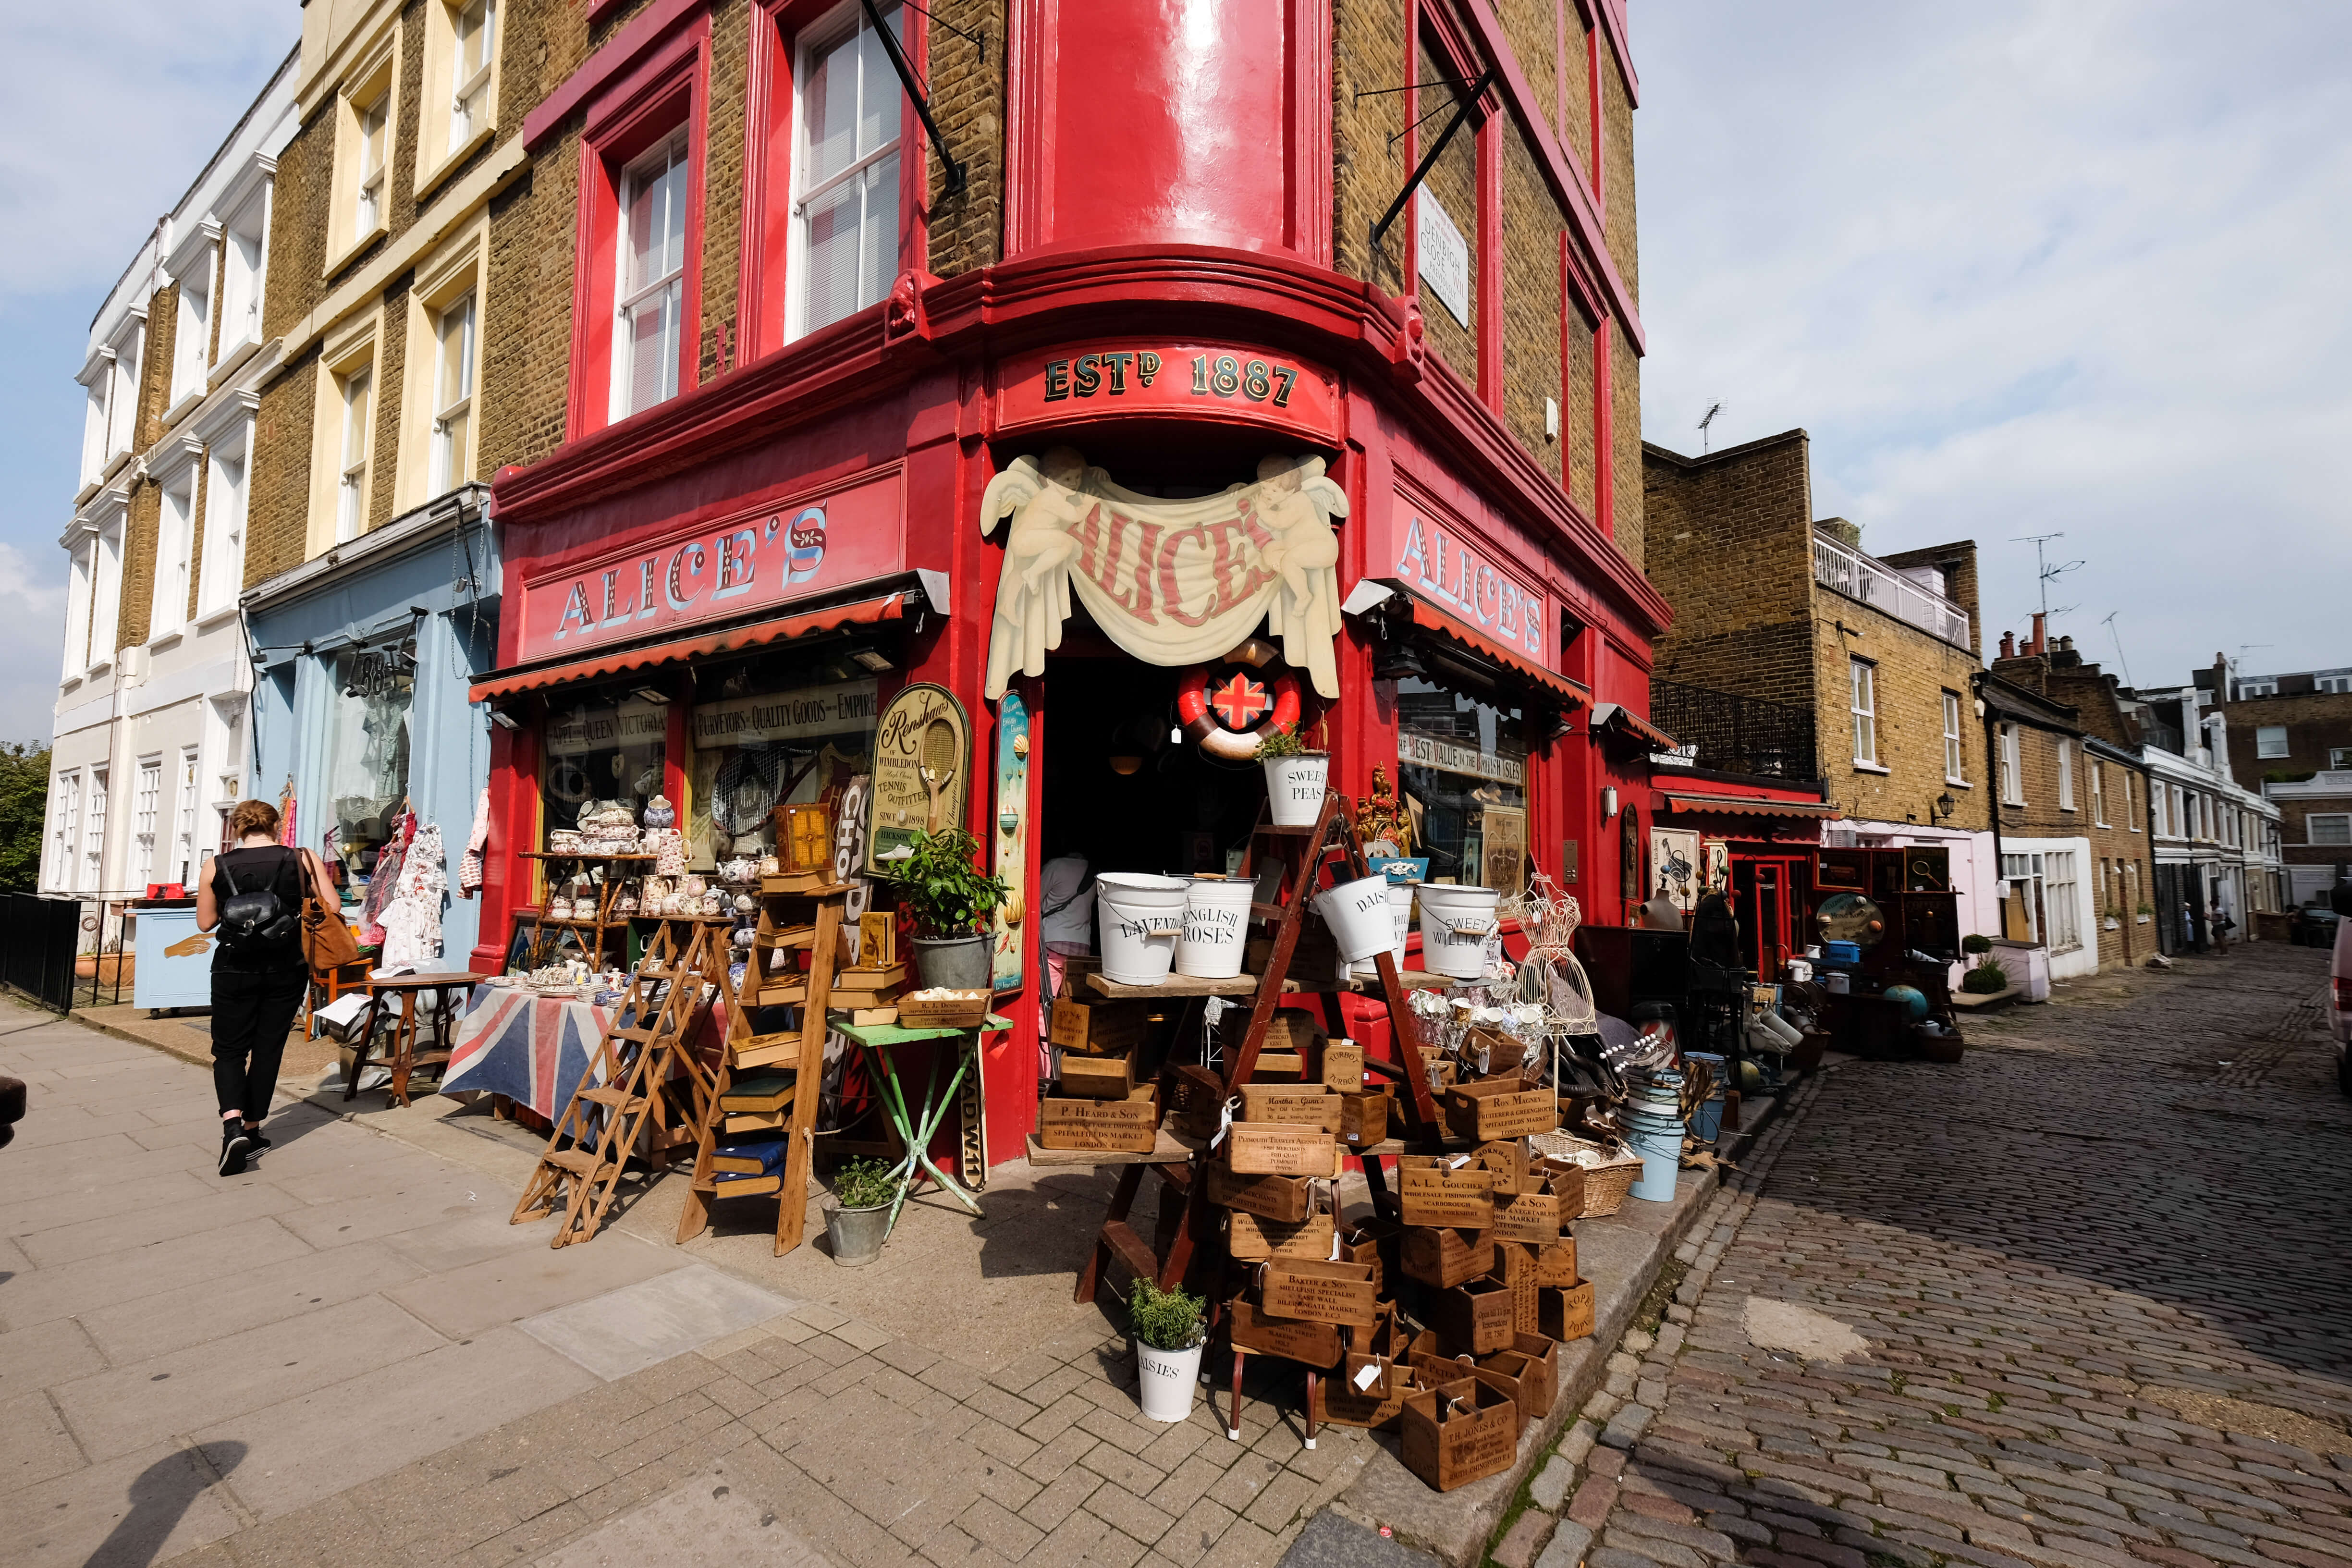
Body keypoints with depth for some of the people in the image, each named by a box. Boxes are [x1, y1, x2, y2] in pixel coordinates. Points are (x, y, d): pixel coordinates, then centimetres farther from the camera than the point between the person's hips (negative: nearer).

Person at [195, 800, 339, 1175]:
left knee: (229, 1050, 11)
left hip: (234, 969, 0)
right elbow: (333, 906, -7)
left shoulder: (216, 866, -3)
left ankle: (232, 1125, -10)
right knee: (267, 1049, 12)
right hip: (286, 969, 0)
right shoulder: (302, 860, -6)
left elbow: (205, 922, 4)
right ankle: (252, 1130, 20)